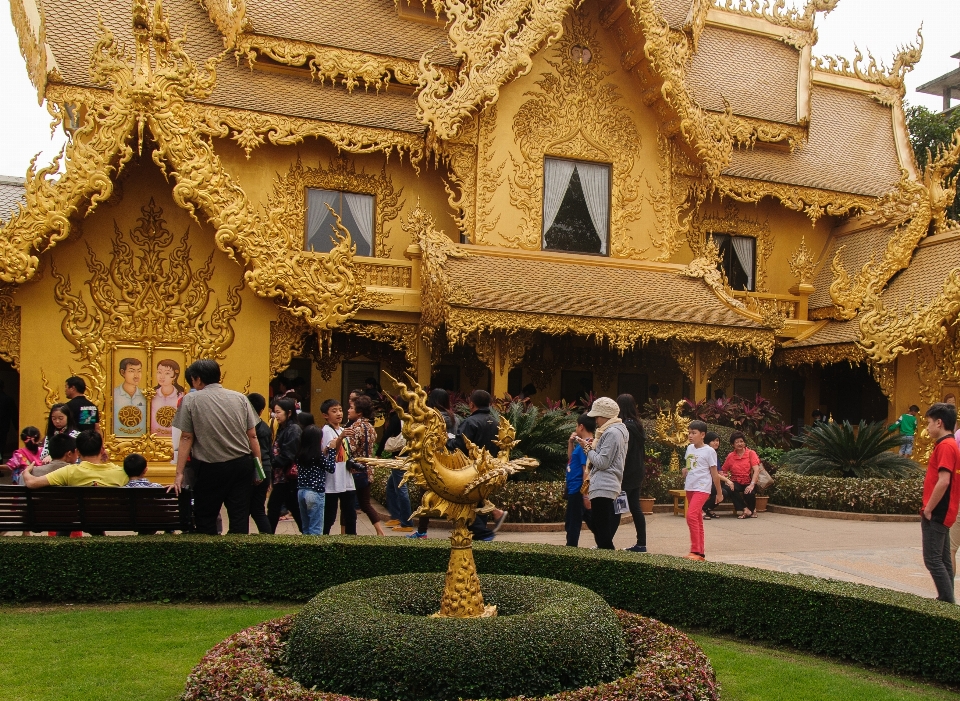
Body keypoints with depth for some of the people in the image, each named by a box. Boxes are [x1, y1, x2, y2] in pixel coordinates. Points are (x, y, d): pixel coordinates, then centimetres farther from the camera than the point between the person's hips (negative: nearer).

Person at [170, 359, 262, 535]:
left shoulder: (190, 400, -2)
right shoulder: (240, 398, 5)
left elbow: (186, 438, -5)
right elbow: (252, 436, 4)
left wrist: (179, 473, -2)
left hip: (210, 468, -3)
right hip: (242, 464, 3)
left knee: (205, 518, 11)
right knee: (240, 517, 6)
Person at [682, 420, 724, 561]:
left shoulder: (709, 451, -8)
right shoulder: (690, 448, 10)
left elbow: (714, 474, -4)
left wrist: (719, 493, 0)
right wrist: (685, 471, 4)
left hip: (702, 488, -7)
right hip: (690, 488, 7)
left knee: (691, 515, -22)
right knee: (697, 520, 12)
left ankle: (695, 550, -18)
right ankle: (700, 552, 18)